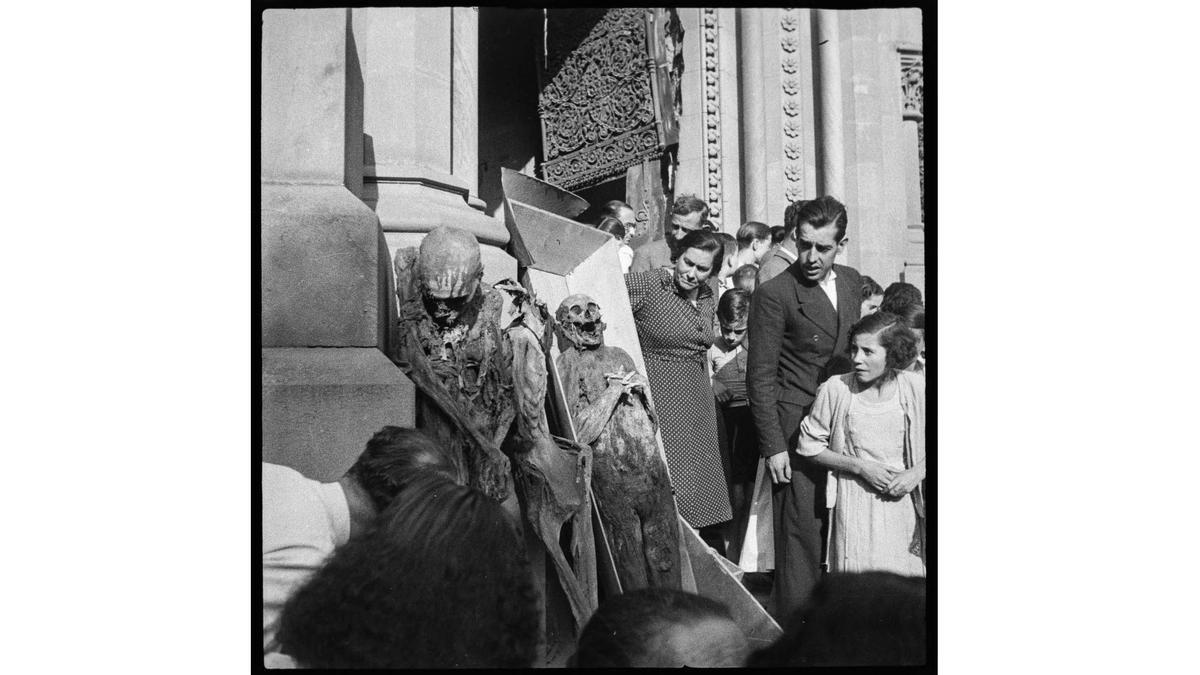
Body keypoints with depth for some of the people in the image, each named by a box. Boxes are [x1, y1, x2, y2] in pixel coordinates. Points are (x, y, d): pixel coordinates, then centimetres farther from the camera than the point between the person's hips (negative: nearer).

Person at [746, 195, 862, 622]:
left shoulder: (852, 283, 10)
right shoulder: (774, 294, -10)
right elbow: (760, 377, -9)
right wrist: (773, 447, -12)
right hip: (796, 431, -6)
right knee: (801, 532, -4)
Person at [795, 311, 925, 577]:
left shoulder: (916, 388, -3)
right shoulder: (836, 389, -7)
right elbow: (809, 446, 0)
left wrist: (917, 473, -10)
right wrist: (859, 466, -10)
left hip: (902, 497, 1)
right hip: (854, 502, -1)